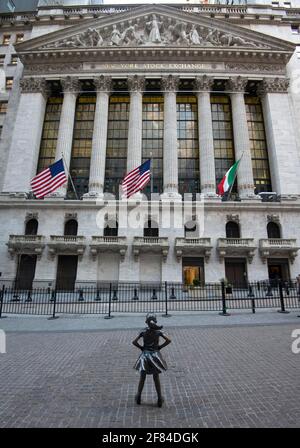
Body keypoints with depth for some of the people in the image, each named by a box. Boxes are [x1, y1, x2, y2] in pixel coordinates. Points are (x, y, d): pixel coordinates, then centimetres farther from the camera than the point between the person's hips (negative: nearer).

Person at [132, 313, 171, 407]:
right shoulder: (158, 332, -9)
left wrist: (141, 347, 0)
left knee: (142, 378, 18)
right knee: (156, 378, 15)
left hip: (145, 355, 0)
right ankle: (159, 398, 21)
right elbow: (168, 340, -12)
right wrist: (160, 347, -3)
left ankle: (138, 396, 28)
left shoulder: (143, 332, -9)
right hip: (155, 355, 0)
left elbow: (134, 342, -13)